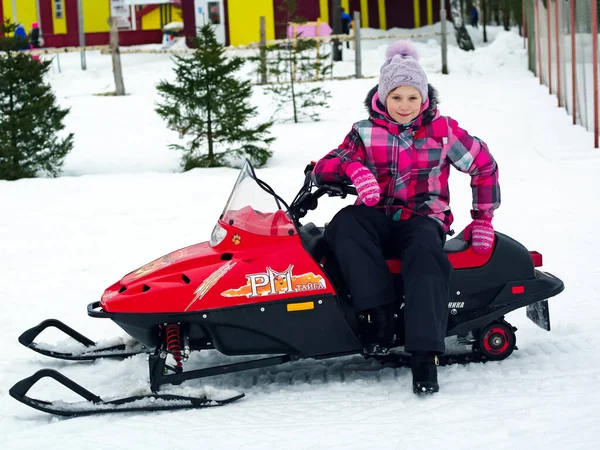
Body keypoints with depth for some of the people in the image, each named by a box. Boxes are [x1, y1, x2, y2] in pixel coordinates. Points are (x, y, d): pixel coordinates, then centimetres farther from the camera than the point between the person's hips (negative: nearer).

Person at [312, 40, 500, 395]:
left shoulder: (441, 130, 3)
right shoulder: (366, 133, 6)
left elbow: (484, 166, 12)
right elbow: (323, 169, -1)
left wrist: (483, 220, 7)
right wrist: (354, 169, -24)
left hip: (424, 220, -2)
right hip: (378, 218, 2)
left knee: (425, 256, -38)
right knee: (345, 224, -33)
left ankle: (425, 355, -45)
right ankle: (380, 316, -38)